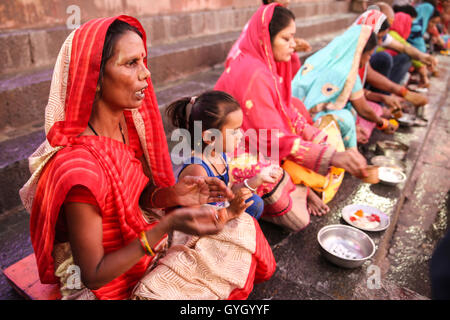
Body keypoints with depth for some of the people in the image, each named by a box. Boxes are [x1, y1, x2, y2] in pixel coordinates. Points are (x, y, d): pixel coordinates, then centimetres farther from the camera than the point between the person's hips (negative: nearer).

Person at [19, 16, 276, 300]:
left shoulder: (127, 124, -11)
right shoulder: (78, 167, -33)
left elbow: (137, 195, -1)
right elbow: (93, 275, -24)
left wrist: (172, 195, -22)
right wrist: (168, 225, -34)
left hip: (141, 241, 7)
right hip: (112, 285, -6)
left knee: (240, 226, 4)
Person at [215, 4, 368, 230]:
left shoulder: (266, 65, 3)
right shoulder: (253, 75, -28)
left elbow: (289, 114, 5)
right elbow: (275, 139, -30)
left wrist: (325, 142, -5)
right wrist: (332, 156, -32)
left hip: (261, 150, 10)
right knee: (297, 219, -13)